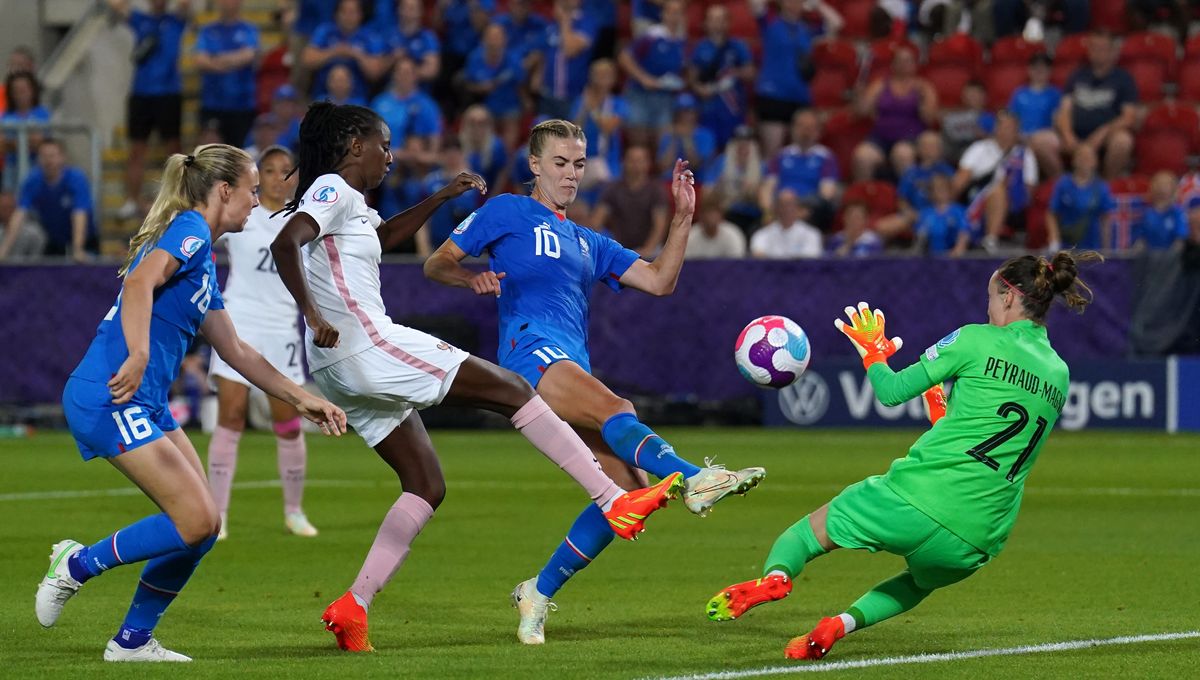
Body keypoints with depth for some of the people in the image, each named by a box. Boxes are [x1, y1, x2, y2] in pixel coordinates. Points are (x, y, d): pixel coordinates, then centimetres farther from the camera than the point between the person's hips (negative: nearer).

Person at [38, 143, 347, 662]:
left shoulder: (203, 259, 22)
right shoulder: (189, 230, -7)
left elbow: (235, 351, 29)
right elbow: (140, 282, -26)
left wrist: (301, 399, 30)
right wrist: (138, 357, -37)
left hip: (145, 405, 10)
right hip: (108, 400, -10)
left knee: (204, 525, 6)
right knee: (194, 522, -13)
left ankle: (133, 640, 15)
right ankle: (77, 565, 2)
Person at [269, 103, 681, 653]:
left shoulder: (347, 200, 20)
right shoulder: (330, 190, -8)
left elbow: (384, 235, 41)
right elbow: (284, 244, -24)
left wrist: (442, 198, 34)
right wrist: (313, 317, -29)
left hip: (342, 373, 11)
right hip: (368, 346, -10)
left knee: (426, 487, 11)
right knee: (511, 389, -4)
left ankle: (353, 606, 1)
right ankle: (614, 501, -5)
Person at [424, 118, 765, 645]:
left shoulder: (590, 244, 31)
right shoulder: (508, 213, 13)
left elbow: (659, 281, 22)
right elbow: (435, 265, 10)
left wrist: (683, 219, 11)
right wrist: (473, 278, -11)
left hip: (573, 371, 7)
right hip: (531, 350, -7)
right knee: (615, 411, -34)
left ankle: (538, 594, 4)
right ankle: (693, 479, -60)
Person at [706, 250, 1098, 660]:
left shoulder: (976, 340, -1)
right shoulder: (1059, 377, 16)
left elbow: (892, 392, 2)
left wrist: (873, 351, 22)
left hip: (919, 497, -5)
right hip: (979, 541, 5)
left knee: (811, 530, 13)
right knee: (921, 580, 35)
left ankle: (775, 576, -20)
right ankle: (842, 624, 10)